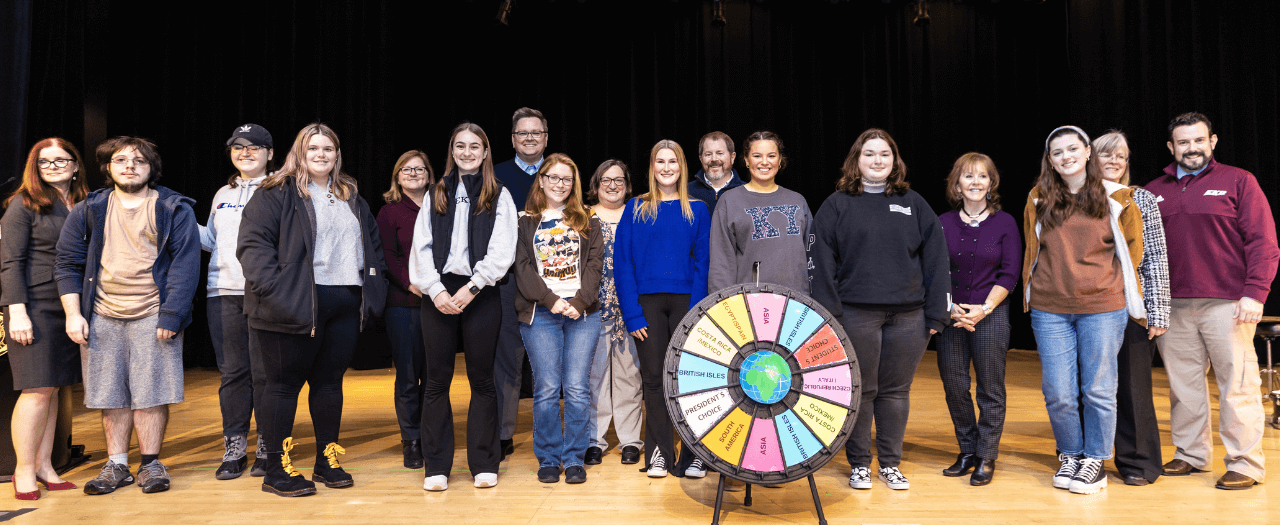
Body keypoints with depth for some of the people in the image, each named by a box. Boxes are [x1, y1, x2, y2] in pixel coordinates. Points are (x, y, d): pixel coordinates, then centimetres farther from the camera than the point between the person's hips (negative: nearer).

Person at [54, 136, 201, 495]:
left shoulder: (174, 209, 1)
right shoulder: (88, 210, 11)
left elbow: (185, 264, -6)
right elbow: (67, 264, 10)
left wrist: (170, 316, -13)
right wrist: (73, 314, 0)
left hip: (153, 315, -3)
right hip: (101, 317, 3)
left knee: (151, 392, -1)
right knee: (110, 394, 7)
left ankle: (150, 464, 10)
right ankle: (116, 465, 16)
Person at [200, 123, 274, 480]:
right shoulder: (223, 195, 20)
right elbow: (212, 240, 27)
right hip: (224, 293, 5)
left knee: (265, 371, -1)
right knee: (232, 370, 7)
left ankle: (268, 448, 10)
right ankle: (234, 447, 15)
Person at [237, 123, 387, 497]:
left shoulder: (352, 197, 18)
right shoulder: (275, 194, -2)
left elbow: (373, 242, 25)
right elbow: (253, 244, -12)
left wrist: (375, 282, 12)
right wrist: (274, 290, -21)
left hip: (345, 304, 6)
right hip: (296, 306, -5)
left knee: (330, 381, 11)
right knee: (284, 383, 3)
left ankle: (328, 461, 22)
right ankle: (277, 471, 11)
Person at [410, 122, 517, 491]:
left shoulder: (499, 196, 8)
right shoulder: (436, 194, 14)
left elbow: (502, 251, -3)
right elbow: (421, 247, 6)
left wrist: (472, 287, -12)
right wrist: (436, 289, -8)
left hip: (480, 293, -2)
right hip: (438, 293, 2)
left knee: (481, 380, 3)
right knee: (436, 380, 3)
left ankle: (484, 464, 13)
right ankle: (436, 466, 11)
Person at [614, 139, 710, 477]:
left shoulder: (697, 210, 8)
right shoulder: (636, 209, 7)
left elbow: (703, 263, 3)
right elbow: (622, 263, 2)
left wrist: (696, 310, -9)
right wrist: (631, 313, -7)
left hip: (685, 300, 0)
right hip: (647, 301, 0)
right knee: (654, 376, 1)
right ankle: (658, 453, 9)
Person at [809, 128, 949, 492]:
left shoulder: (914, 204, 10)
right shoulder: (837, 205, 4)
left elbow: (935, 259, 8)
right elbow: (822, 262, -1)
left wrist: (936, 313, 1)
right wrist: (829, 314, -8)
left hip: (908, 316, 2)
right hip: (857, 314, -2)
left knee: (897, 390, 9)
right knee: (860, 390, 5)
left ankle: (891, 463, 23)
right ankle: (859, 464, 20)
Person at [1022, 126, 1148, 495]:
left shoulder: (1115, 198, 1)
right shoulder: (1039, 201, 6)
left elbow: (1132, 248, 11)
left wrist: (1103, 283, 11)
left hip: (1102, 308, -1)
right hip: (1049, 310, 1)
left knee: (1098, 389, 4)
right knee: (1058, 393, 2)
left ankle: (1095, 461, 19)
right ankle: (1070, 457, 21)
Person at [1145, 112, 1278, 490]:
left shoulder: (1238, 181, 3)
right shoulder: (1155, 191, 12)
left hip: (1226, 303, -3)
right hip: (1173, 305, 4)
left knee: (1237, 383, 0)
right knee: (1183, 383, 10)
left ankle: (1245, 464, 9)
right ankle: (1191, 454, 22)